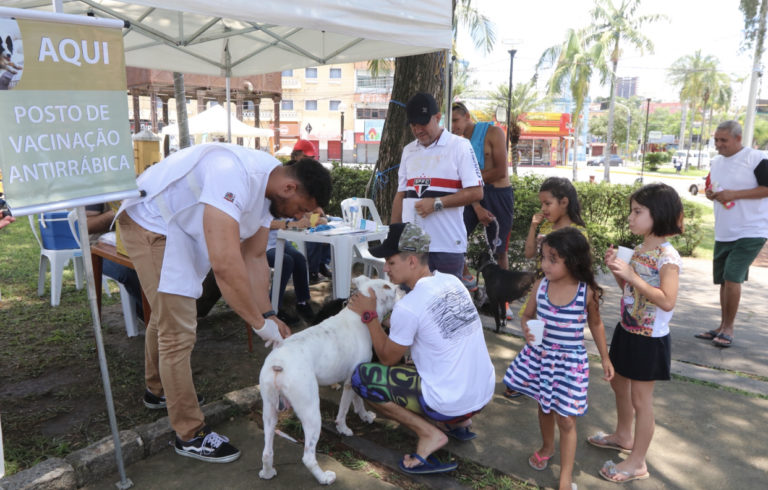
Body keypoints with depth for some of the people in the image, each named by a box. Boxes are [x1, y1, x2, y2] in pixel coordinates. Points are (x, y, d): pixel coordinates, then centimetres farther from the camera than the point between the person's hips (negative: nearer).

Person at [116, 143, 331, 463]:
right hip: (150, 221, -10)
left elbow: (254, 257, -1)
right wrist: (260, 322, -34)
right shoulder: (236, 176, -38)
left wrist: (268, 315, -8)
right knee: (178, 332, -10)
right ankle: (190, 435, 5)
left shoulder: (267, 187, -6)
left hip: (180, 225, 10)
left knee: (166, 314, 25)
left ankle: (157, 389, 49)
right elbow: (225, 263, -44)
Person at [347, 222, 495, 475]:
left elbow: (387, 357, -4)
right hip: (484, 393, 8)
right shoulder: (453, 281, 2)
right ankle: (459, 421, 20)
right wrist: (393, 322, 11)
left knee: (361, 376, 0)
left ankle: (430, 433, -1)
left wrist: (369, 316, 0)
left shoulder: (407, 307, -20)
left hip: (450, 404, -7)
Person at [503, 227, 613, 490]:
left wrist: (605, 358, 8)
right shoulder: (540, 286, -11)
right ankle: (546, 448, 52)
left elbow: (595, 324, 2)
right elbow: (527, 315, 3)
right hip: (540, 356, 3)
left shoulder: (588, 292, -16)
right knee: (544, 407, 24)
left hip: (569, 362, -3)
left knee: (566, 420, 4)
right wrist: (527, 329, -20)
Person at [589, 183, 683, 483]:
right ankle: (623, 436, 46)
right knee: (619, 383, 23)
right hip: (627, 330, 9)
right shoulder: (639, 249, 4)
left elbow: (667, 301, -30)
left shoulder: (667, 257, -21)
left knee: (640, 398, 2)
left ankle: (637, 463, 17)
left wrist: (632, 275, -31)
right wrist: (616, 269, -5)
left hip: (649, 339, -9)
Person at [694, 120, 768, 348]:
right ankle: (723, 327, 21)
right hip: (723, 233, 7)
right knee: (724, 280, 11)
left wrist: (733, 194, -21)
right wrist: (710, 193, 0)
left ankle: (729, 328, 1)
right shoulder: (717, 162, 12)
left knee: (732, 277, -13)